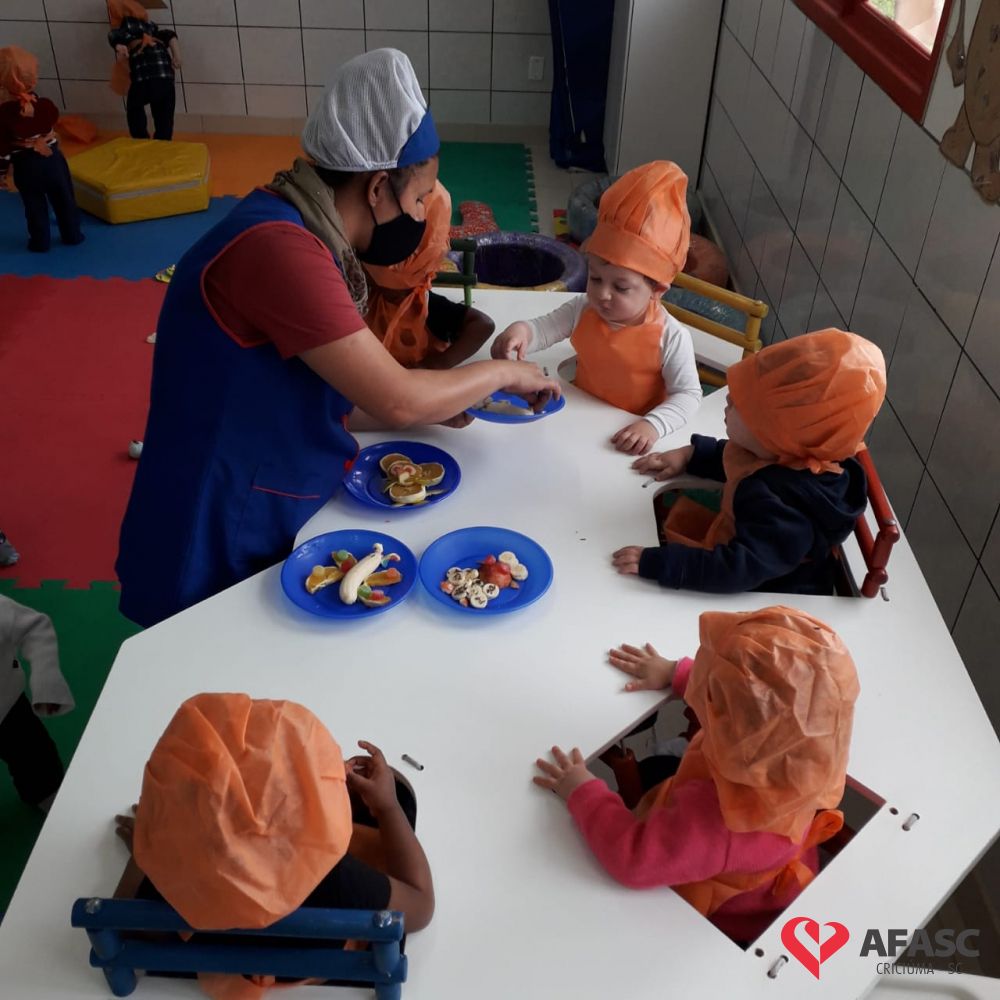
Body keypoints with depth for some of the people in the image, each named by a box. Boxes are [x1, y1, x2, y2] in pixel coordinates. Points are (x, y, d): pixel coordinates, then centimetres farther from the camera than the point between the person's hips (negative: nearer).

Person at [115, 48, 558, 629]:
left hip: (263, 524, 9)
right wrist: (502, 372, -9)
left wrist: (424, 408, 4)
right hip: (224, 549, -9)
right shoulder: (280, 247, -26)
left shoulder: (296, 232, 7)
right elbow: (397, 399, -25)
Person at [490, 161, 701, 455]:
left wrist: (653, 425, -32)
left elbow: (688, 394, -14)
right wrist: (521, 331, -24)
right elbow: (543, 329, 1)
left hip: (631, 436, -2)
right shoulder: (582, 310, -4)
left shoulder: (671, 337, -17)